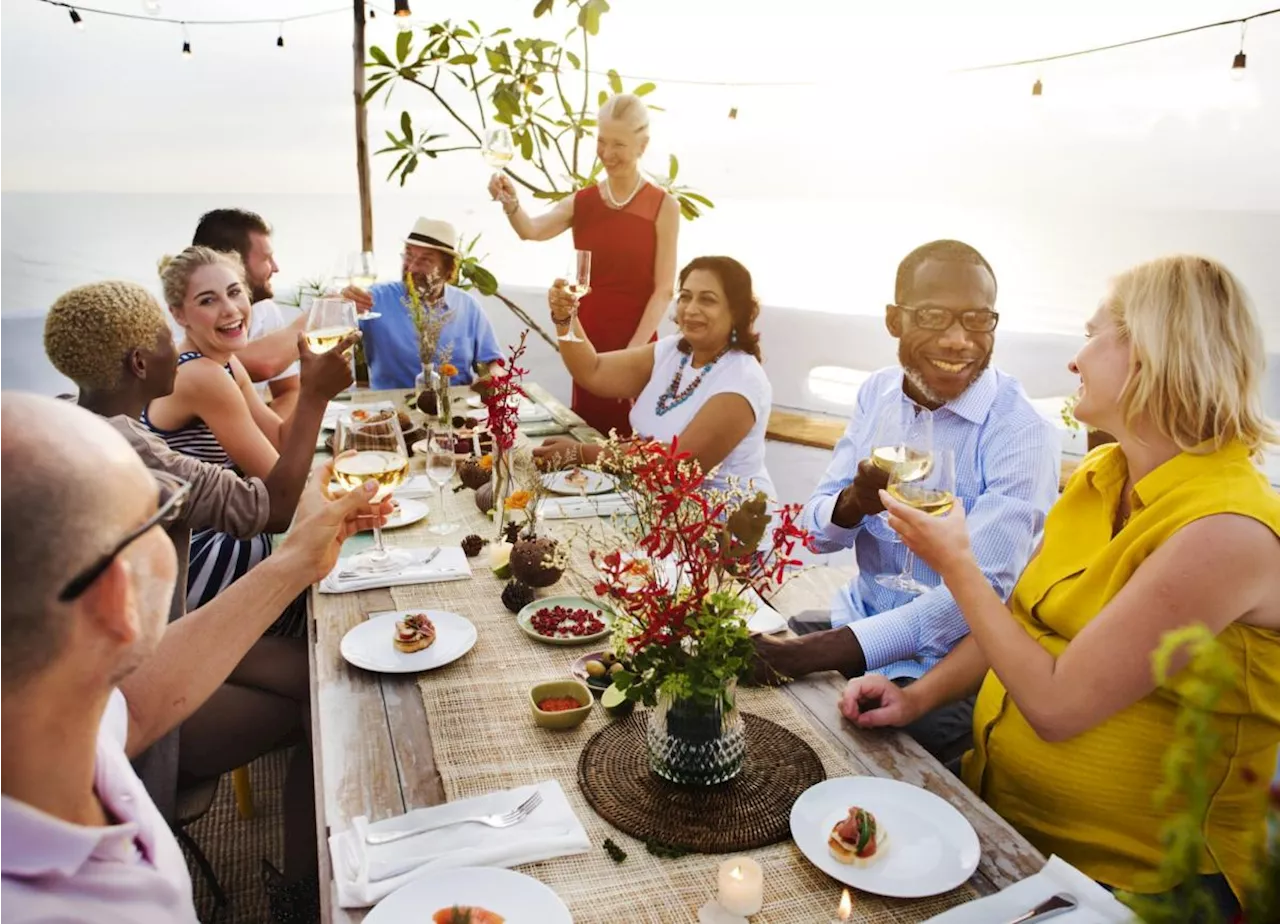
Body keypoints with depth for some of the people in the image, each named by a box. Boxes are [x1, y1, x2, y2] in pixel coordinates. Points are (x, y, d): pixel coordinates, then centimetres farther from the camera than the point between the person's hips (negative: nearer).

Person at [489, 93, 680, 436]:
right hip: (586, 344, 3)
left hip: (636, 346, -3)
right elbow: (532, 231, -14)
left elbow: (663, 289, -8)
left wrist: (633, 350, -14)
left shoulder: (663, 206, -5)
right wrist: (510, 204, -34)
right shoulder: (581, 202, 4)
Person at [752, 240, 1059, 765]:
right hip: (858, 619, 5)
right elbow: (816, 534, 1)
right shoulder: (877, 394, 1)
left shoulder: (1021, 432, -16)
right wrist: (854, 504, -24)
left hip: (952, 664, -5)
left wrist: (822, 652, -34)